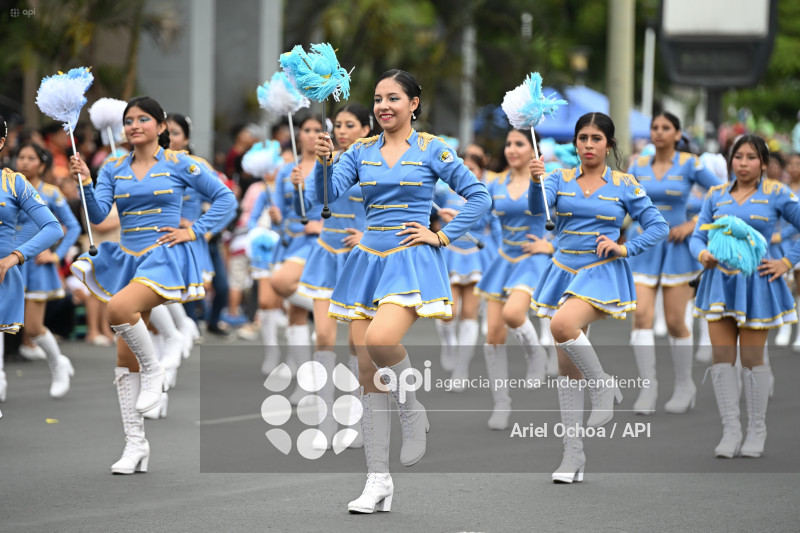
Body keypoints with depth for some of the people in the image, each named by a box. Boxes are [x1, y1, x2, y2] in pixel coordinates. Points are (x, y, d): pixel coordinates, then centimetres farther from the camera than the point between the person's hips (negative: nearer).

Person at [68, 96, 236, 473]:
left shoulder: (179, 165, 1)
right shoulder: (114, 170, 11)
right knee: (125, 357, 2)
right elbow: (98, 214, 1)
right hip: (128, 259, 5)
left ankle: (154, 371, -10)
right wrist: (85, 183, -14)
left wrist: (195, 231, -3)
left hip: (164, 257, -5)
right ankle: (135, 444, 7)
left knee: (120, 308, -34)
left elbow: (225, 198, 5)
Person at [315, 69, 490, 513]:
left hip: (412, 260, -5)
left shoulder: (431, 150, 0)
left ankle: (413, 413, -1)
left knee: (380, 340, -31)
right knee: (367, 373, 2)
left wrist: (442, 235, -4)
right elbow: (327, 194, 0)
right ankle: (378, 480, 7)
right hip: (369, 259, 5)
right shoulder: (361, 151, 10)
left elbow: (478, 196, 3)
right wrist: (323, 162, -17)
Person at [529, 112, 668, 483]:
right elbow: (538, 207, -11)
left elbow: (658, 226, 4)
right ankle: (573, 453, 8)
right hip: (565, 271, 4)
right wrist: (535, 181, -31)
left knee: (562, 325, -33)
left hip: (602, 273, -4)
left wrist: (625, 249, -9)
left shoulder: (624, 185, 2)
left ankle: (604, 387, -12)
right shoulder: (560, 179, 7)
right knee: (567, 367, 3)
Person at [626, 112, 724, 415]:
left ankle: (684, 387, 18)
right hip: (644, 246, 3)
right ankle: (648, 386, -7)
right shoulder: (639, 166, 6)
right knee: (642, 314, -12)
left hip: (676, 247, -3)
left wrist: (694, 225, -9)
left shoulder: (689, 164, -4)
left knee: (675, 321, 1)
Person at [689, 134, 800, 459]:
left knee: (752, 358, 0)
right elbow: (698, 236, 7)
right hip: (720, 281, 3)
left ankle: (756, 431, 12)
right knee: (722, 356, -1)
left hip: (756, 282, -3)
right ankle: (730, 431, 4)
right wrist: (703, 254, -14)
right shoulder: (716, 196, 8)